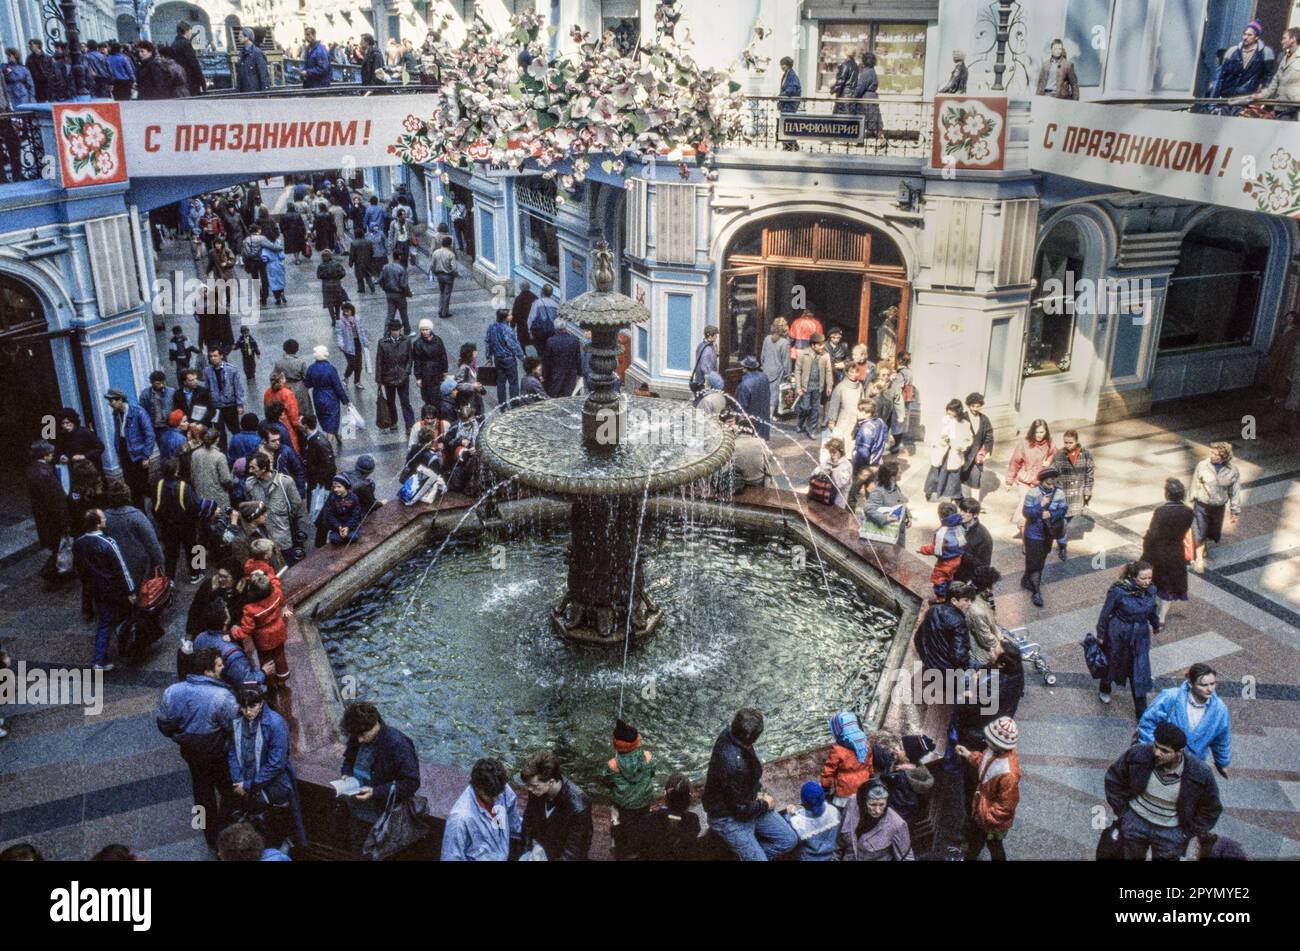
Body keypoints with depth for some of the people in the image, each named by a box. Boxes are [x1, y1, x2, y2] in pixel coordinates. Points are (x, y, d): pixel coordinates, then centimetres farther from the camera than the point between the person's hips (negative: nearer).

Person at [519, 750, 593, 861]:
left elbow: (572, 852, -25)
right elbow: (528, 822, 1)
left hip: (562, 856, -4)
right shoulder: (537, 790, -18)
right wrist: (528, 852, -3)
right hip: (540, 851, 4)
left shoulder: (577, 806, -32)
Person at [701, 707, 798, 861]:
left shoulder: (729, 734, -13)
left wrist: (757, 793, 1)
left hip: (745, 801, 8)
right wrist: (765, 805, -7)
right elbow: (742, 809, -25)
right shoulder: (734, 765, -38)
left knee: (789, 840, 8)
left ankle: (748, 854, 17)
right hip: (729, 818, -8)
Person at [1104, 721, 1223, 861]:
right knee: (1133, 857, 23)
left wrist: (1187, 833, -4)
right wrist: (1120, 811, -4)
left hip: (1171, 831, -1)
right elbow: (1114, 778, -6)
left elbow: (1210, 810, -6)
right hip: (1135, 820, 1)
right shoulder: (1137, 754, -26)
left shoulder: (1200, 775, -26)